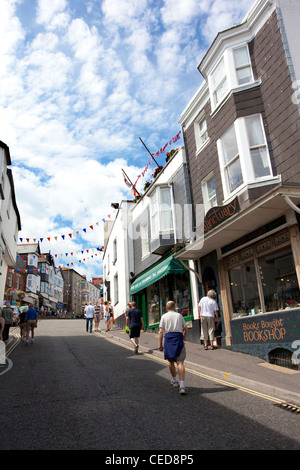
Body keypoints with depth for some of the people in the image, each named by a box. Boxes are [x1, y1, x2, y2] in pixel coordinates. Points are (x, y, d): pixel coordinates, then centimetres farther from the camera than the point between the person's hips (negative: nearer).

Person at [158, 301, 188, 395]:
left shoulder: (164, 316, 7)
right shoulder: (179, 315, 11)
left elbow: (161, 331, -1)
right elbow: (186, 329, 14)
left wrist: (160, 344, 0)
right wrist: (184, 337, 34)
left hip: (168, 337, 0)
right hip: (179, 337, 0)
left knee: (171, 361, 19)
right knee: (180, 362, -5)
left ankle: (174, 380, 33)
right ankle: (181, 385, -15)